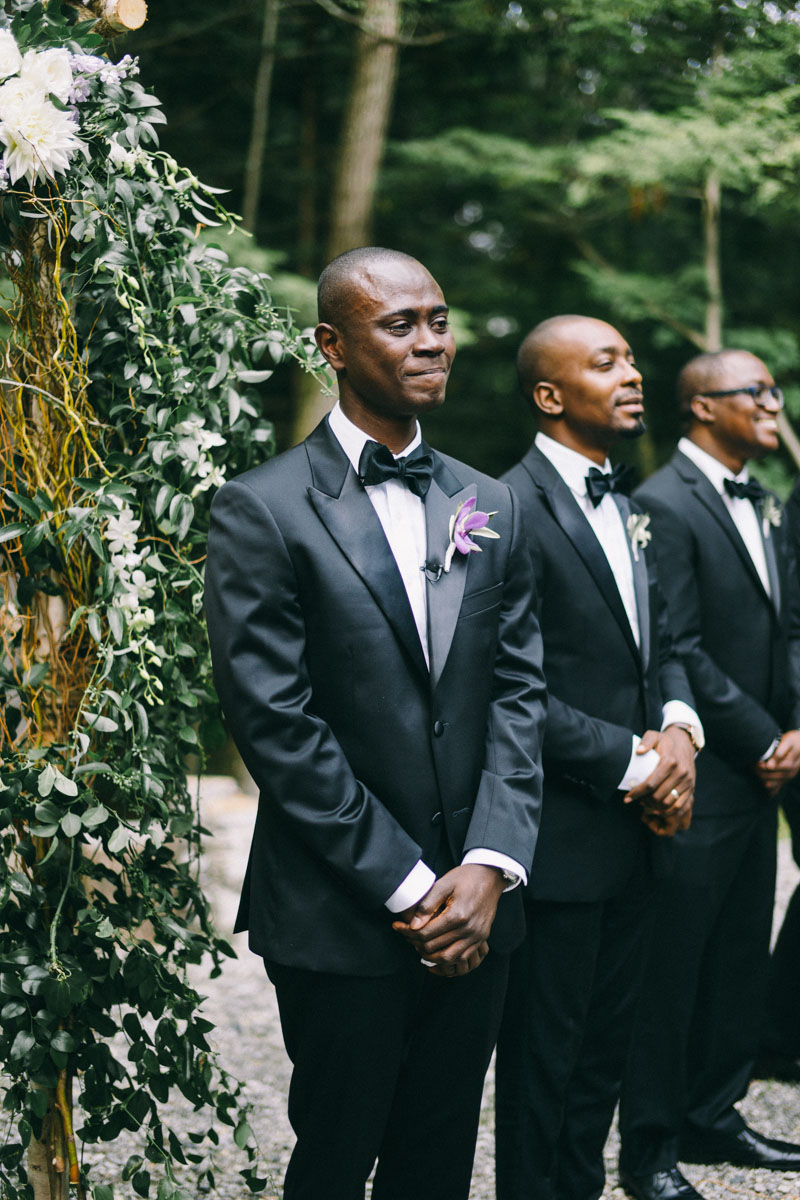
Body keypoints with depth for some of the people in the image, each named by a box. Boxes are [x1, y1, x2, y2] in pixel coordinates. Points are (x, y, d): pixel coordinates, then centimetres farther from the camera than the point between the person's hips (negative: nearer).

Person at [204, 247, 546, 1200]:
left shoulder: (490, 508, 11)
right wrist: (407, 887, -14)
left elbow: (518, 690, 6)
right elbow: (275, 722, -13)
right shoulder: (264, 510, -7)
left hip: (474, 910, 5)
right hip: (342, 922, -5)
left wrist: (489, 866, -8)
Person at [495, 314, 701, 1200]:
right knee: (544, 1058, 4)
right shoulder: (513, 510, -16)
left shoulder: (622, 506, 14)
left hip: (634, 830, 9)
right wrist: (636, 764, -16)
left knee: (603, 1051, 17)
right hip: (561, 839, -8)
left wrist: (679, 729, -3)